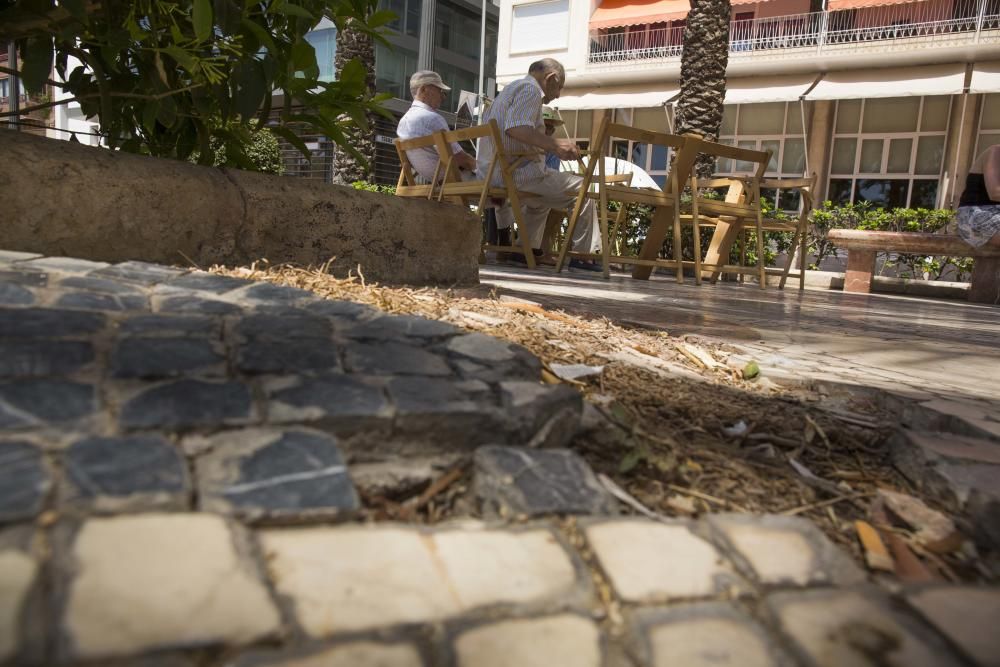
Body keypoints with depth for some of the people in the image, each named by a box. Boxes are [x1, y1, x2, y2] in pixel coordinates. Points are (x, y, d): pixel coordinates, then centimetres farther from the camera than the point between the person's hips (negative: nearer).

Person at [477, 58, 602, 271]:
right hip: (517, 172, -10)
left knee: (542, 197, 35)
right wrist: (554, 144, -33)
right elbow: (515, 128, -25)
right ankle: (584, 255, -1)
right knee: (581, 189, -1)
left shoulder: (511, 88, 25)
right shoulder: (531, 89, -7)